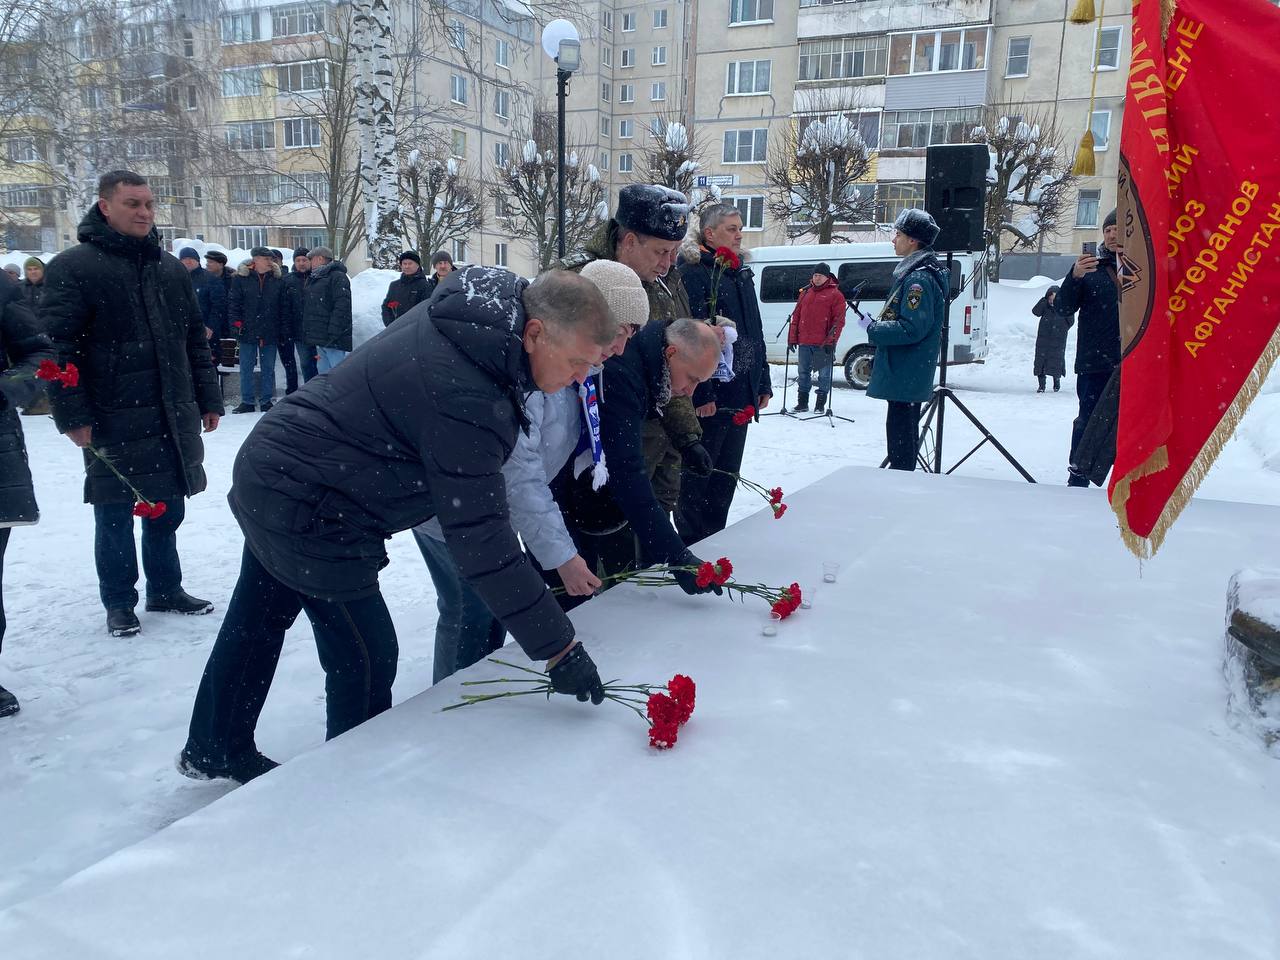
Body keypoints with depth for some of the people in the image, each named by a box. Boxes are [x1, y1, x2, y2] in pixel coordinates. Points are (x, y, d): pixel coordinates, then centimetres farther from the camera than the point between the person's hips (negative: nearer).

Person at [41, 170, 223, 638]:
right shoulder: (72, 268, -6)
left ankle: (166, 589, 28)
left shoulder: (171, 268, 12)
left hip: (172, 417, 5)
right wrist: (73, 417, -15)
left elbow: (195, 340, 15)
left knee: (166, 510, 14)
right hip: (112, 421, -5)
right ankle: (119, 602, 20)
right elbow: (56, 349, -10)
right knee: (115, 515, 5)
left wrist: (208, 399, 12)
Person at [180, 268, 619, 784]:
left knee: (255, 623, 25)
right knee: (366, 658, 3)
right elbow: (480, 541, -31)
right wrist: (559, 647, -27)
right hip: (309, 515, -10)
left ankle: (214, 749, 47)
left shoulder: (463, 309, -4)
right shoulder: (466, 399, -33)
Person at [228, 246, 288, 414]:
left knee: (268, 369, 8)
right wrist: (236, 323, -8)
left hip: (270, 332, 2)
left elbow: (284, 305, 8)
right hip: (248, 331, -1)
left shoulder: (277, 280, 5)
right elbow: (233, 303, 0)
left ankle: (266, 401, 17)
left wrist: (284, 326, 2)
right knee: (246, 369, 3)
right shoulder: (241, 279, 0)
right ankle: (247, 402, 11)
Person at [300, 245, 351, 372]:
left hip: (333, 339, -9)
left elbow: (342, 308, -17)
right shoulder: (314, 279, 22)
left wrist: (333, 335, -23)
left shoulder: (338, 277, -7)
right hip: (319, 339, 9)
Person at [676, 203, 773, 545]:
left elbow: (755, 333, 20)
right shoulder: (692, 274, -12)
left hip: (742, 393, 9)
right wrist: (701, 393, -24)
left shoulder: (742, 274, 16)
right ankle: (692, 545, 13)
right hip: (710, 396, -9)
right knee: (698, 473, 1)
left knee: (727, 473, 16)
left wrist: (763, 382, 16)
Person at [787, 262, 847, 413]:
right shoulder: (805, 292, 15)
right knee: (803, 372, 10)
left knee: (824, 373, 1)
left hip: (823, 344, -5)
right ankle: (802, 402, 19)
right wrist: (792, 338, 9)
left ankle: (820, 404, 9)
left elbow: (839, 320, -6)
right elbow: (796, 316, 16)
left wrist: (831, 341, -14)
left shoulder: (835, 294, 0)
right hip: (804, 342, 5)